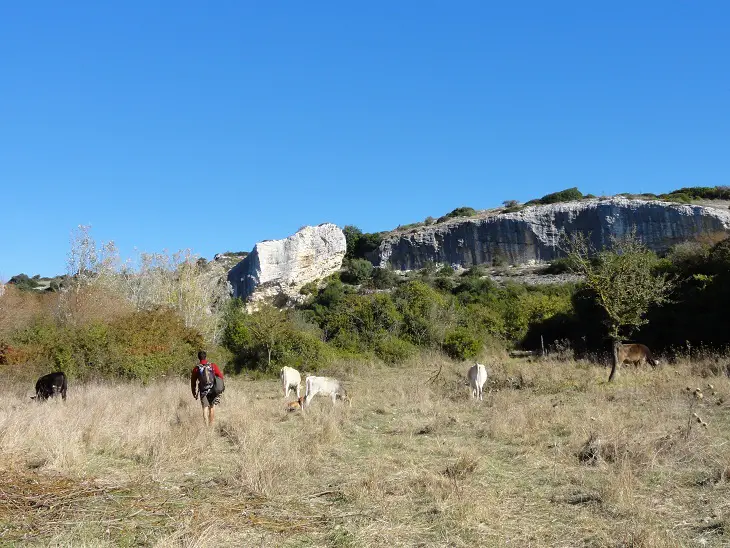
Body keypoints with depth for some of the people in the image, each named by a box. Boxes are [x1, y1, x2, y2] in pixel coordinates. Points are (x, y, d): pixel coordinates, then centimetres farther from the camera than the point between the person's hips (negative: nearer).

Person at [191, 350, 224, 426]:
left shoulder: (196, 368, -2)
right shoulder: (213, 365, -3)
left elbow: (193, 382, 5)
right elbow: (221, 376, -3)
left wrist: (194, 393, 15)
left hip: (203, 392, -1)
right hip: (213, 391, 1)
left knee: (205, 408, 3)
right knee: (212, 407, 17)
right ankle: (211, 425, 23)